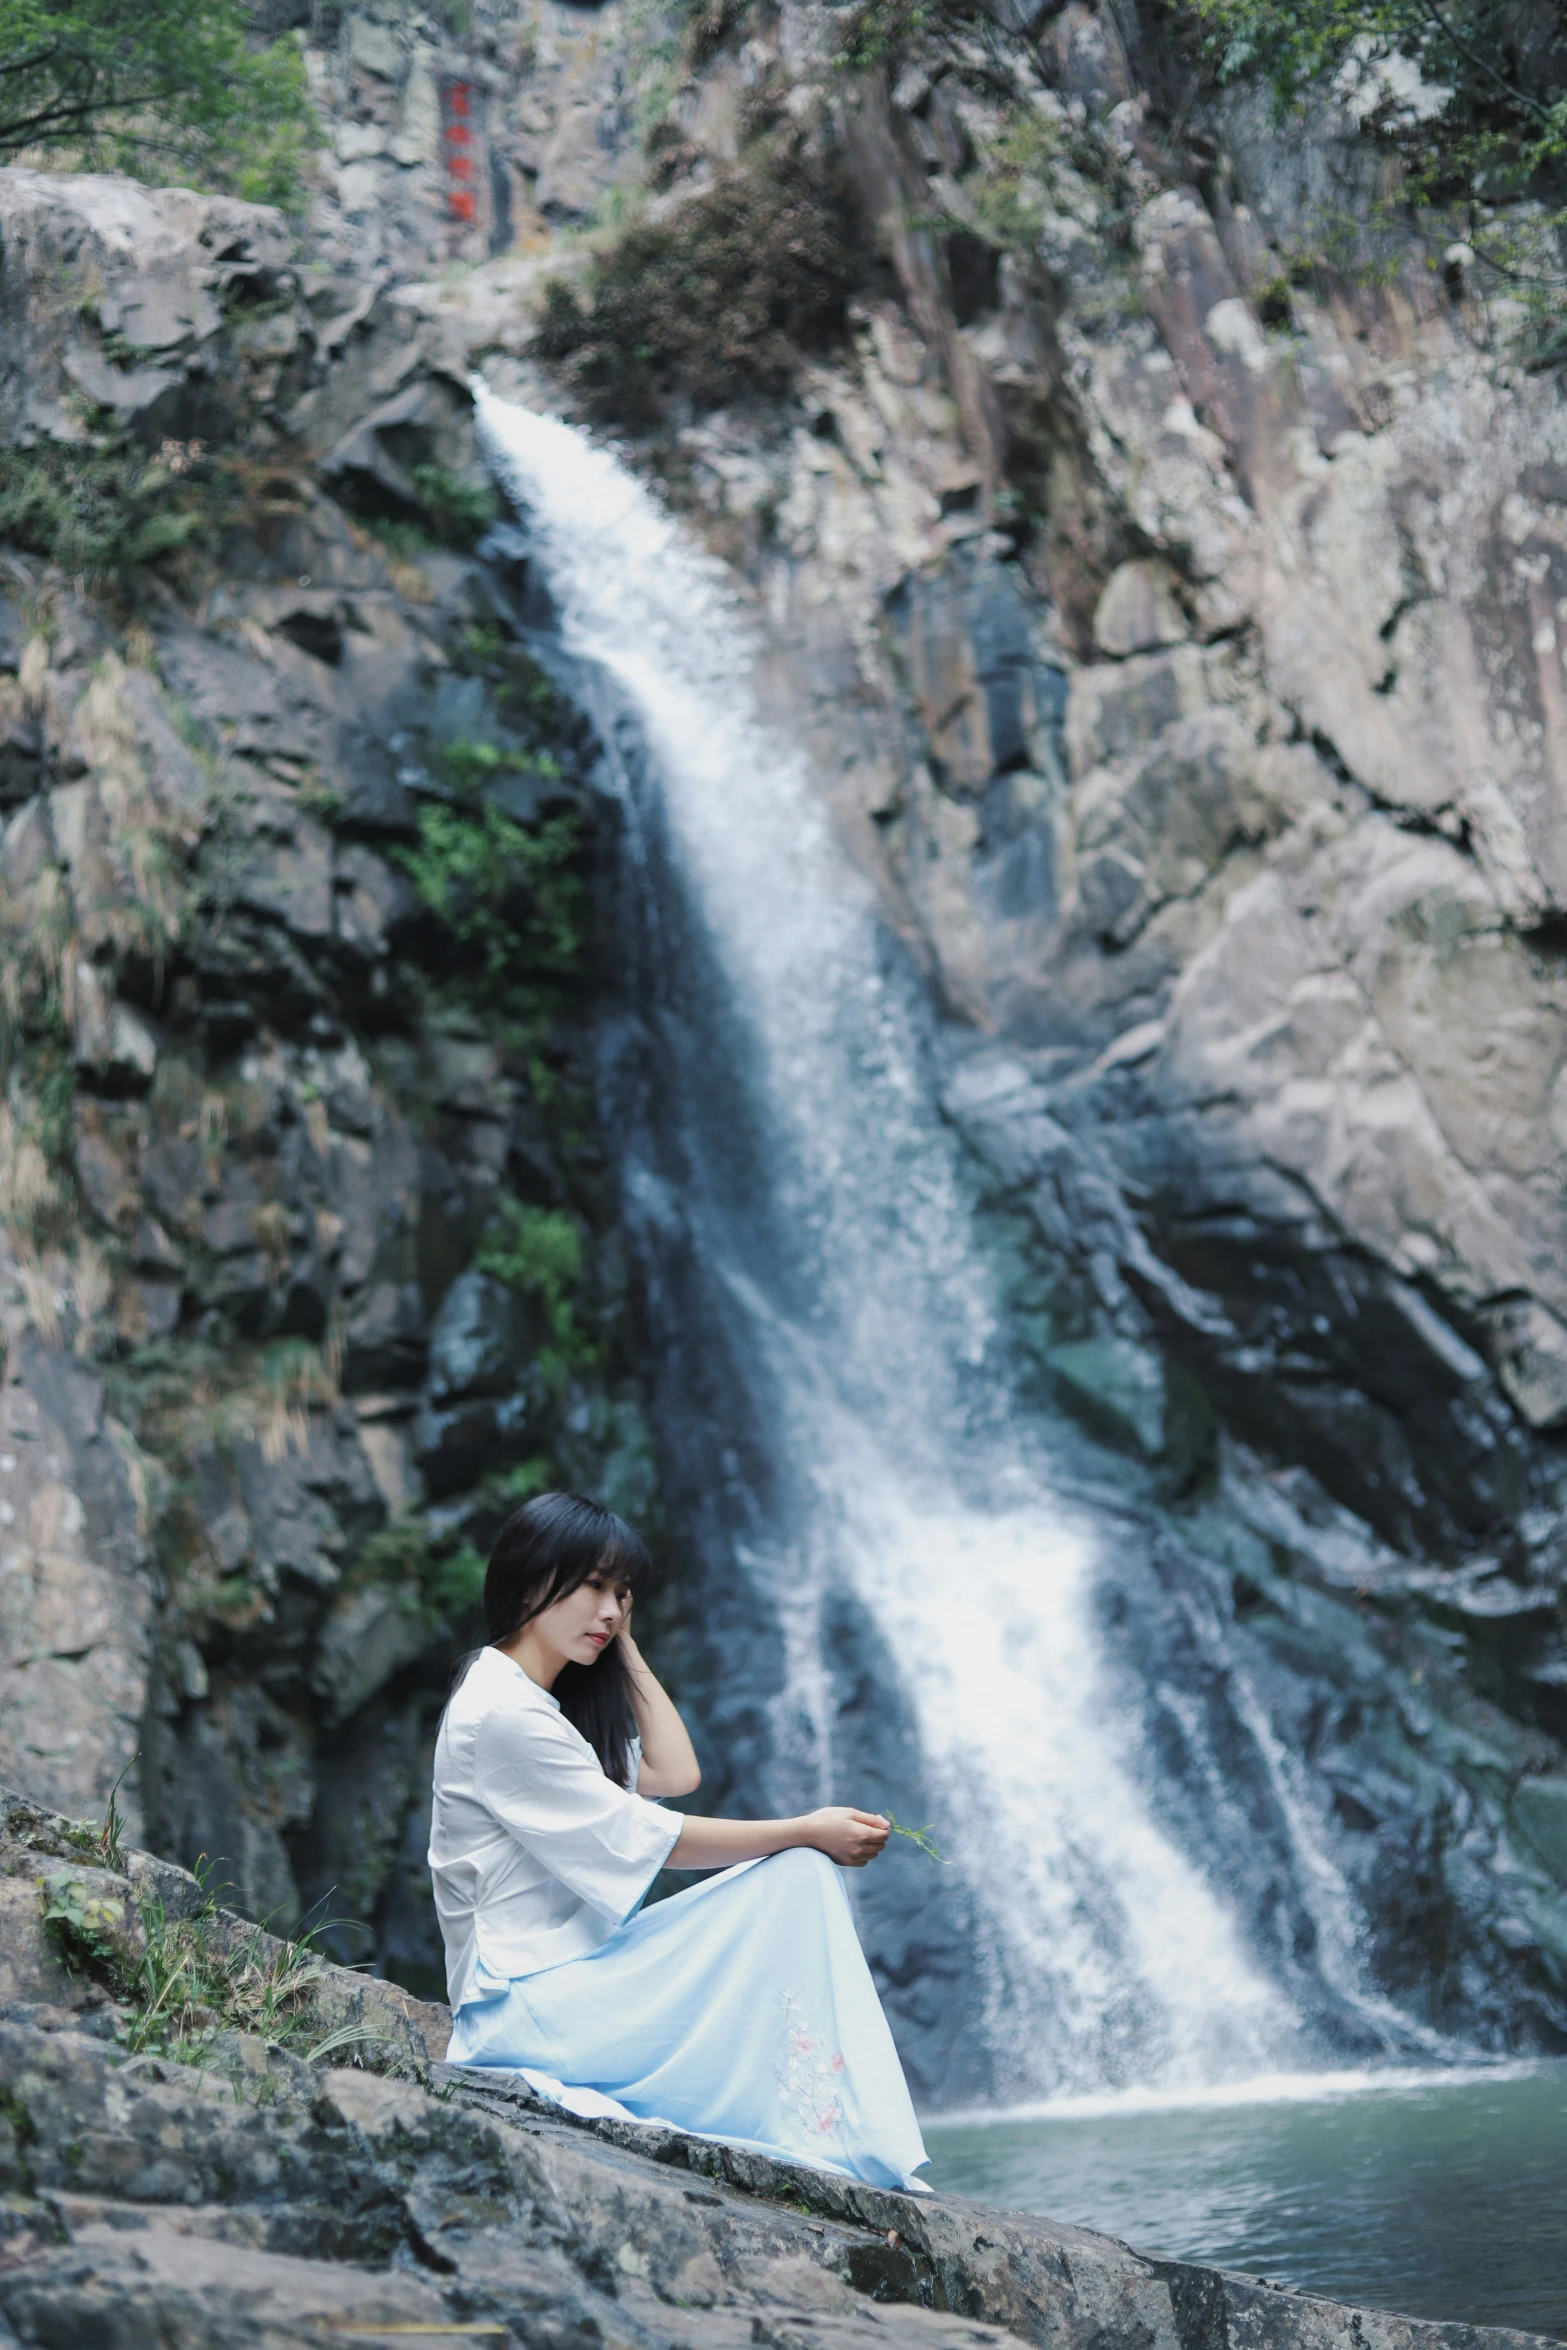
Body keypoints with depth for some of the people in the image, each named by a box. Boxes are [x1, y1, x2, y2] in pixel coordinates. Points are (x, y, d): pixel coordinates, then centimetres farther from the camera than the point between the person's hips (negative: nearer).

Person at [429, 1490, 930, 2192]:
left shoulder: (546, 1704, 18)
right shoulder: (499, 1713, -14)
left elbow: (674, 1773, 14)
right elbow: (645, 1841, -13)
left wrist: (625, 1648, 12)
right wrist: (806, 1831, -8)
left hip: (572, 1973, 10)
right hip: (524, 2008, -10)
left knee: (802, 1874, 1)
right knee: (798, 1874, -15)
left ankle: (856, 2148, -10)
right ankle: (842, 2156, -18)